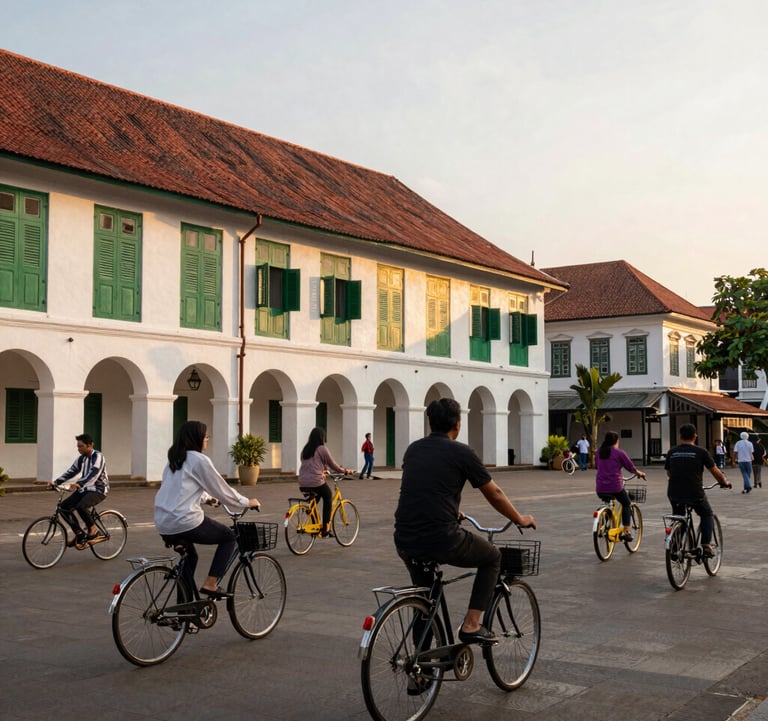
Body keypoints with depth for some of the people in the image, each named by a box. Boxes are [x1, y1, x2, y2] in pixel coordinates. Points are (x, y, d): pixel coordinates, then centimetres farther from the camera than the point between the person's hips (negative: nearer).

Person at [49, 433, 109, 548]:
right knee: (64, 506, -7)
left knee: (81, 507, -33)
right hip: (85, 489, 8)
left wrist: (79, 484, -44)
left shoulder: (98, 457, -16)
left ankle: (92, 529, -8)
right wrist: (56, 482, -4)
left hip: (98, 490, -8)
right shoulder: (81, 458, 10)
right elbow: (71, 471, 10)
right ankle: (79, 533, 3)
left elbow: (94, 473, -30)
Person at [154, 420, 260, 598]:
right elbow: (222, 489, -2)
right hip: (186, 522, -8)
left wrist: (207, 499, 43)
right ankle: (210, 584, 3)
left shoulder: (174, 460, 17)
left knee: (189, 555, 31)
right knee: (229, 537, 12)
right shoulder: (199, 460, -7)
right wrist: (247, 502, 11)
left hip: (163, 525, 8)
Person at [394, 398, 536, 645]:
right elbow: (495, 495, 9)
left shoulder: (413, 449, 16)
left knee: (423, 594, 33)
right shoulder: (461, 452, 0)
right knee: (492, 557, 22)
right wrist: (521, 520, 27)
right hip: (442, 541, -5)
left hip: (405, 542, 6)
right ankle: (471, 625, 14)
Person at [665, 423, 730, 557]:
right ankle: (706, 546, 9)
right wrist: (725, 482, 23)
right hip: (694, 493, -3)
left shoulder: (672, 452, 7)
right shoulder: (701, 452, -2)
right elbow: (715, 471, 5)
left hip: (674, 494, 3)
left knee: (678, 517, 26)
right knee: (707, 515, 22)